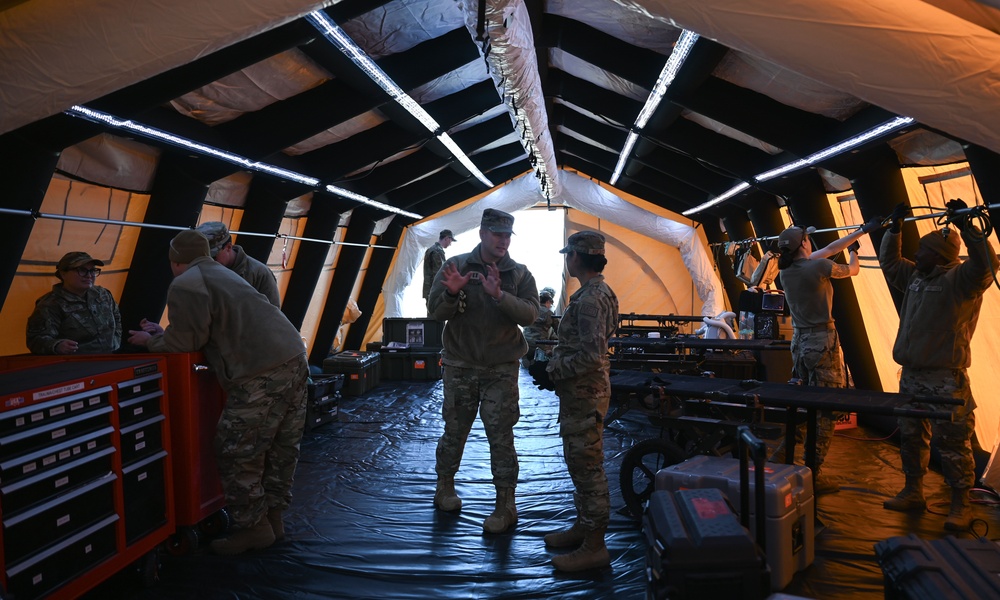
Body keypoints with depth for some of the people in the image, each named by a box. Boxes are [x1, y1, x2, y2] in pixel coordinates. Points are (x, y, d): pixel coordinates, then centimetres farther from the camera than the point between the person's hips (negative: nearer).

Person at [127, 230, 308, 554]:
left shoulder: (184, 286, -1)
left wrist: (152, 341, 19)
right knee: (282, 448, 16)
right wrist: (162, 335, 36)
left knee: (237, 454, 4)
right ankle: (273, 516, 28)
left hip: (261, 375, -9)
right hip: (295, 359, 9)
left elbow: (187, 341, -1)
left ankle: (254, 527, 13)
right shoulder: (222, 273, 27)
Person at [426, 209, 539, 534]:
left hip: (501, 370, 0)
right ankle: (444, 487, 36)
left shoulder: (519, 274, 0)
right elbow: (435, 311, -5)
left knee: (501, 437, 2)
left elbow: (530, 313, -13)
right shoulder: (456, 265, -2)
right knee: (454, 431, 13)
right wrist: (452, 292, -26)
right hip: (459, 366, 1)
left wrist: (499, 295, -28)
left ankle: (506, 506, 14)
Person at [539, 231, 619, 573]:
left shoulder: (591, 299, -21)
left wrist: (555, 371, -15)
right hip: (579, 391, 11)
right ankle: (583, 527, 34)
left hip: (585, 392, -11)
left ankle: (594, 547, 8)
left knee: (587, 467, -2)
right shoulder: (593, 293, 12)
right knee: (578, 461, 20)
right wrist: (557, 366, 11)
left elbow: (591, 355, -27)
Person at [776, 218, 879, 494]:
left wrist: (862, 230, 20)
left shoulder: (786, 270, 4)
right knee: (826, 409, -2)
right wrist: (854, 251, 28)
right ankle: (814, 476, 0)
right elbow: (853, 270, 6)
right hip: (822, 341, -7)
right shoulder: (818, 266, -15)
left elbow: (829, 249, 13)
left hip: (799, 340, 7)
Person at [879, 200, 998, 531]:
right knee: (911, 437, 15)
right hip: (911, 375, 8)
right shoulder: (915, 277, 13)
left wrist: (965, 225, -29)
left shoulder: (960, 279, -9)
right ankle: (913, 491, 27)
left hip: (945, 379, -8)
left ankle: (960, 504, 8)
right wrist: (894, 228, 18)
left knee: (952, 442, -3)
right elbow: (889, 262, 26)